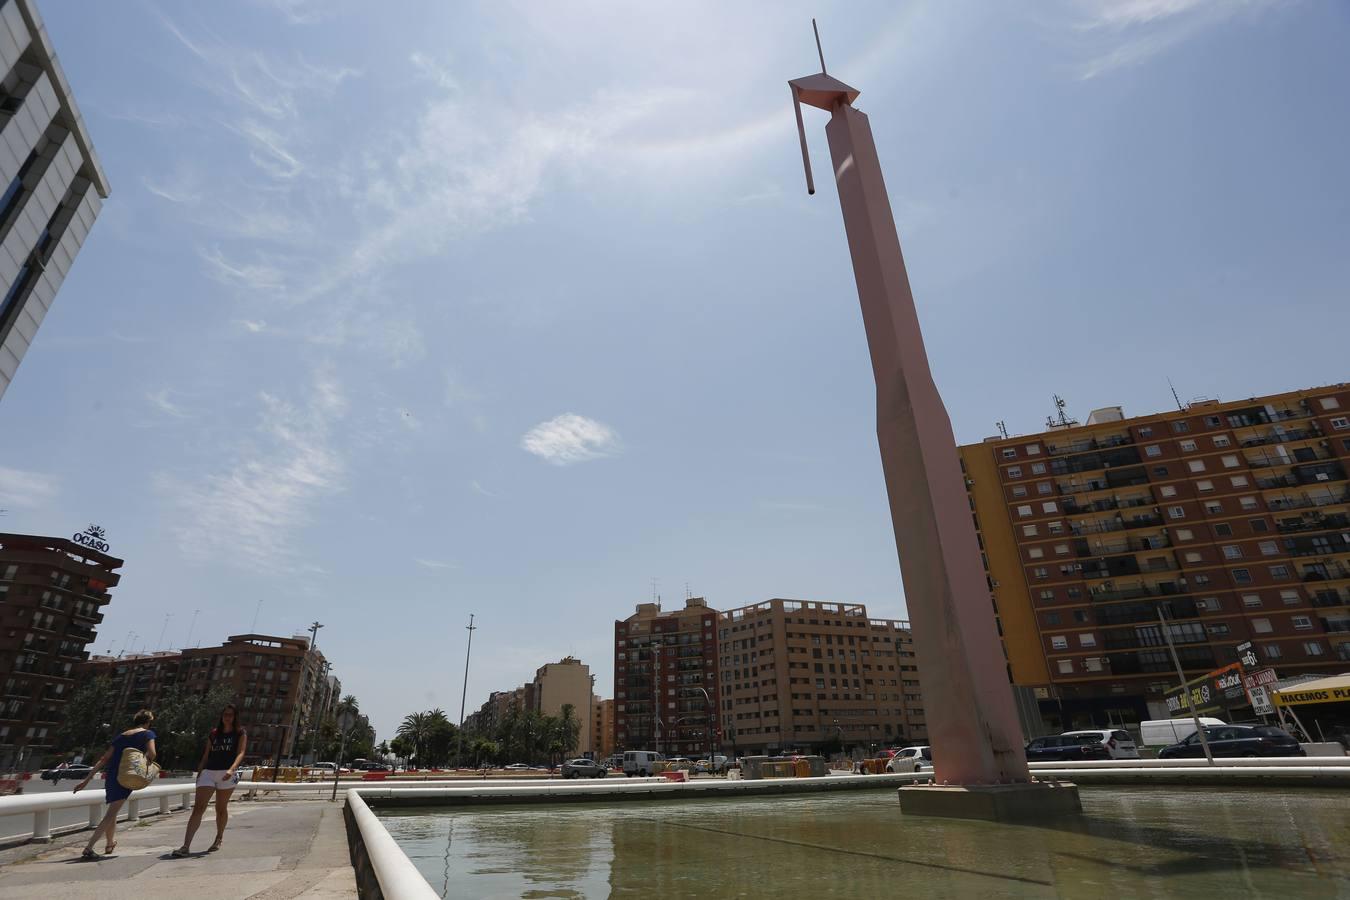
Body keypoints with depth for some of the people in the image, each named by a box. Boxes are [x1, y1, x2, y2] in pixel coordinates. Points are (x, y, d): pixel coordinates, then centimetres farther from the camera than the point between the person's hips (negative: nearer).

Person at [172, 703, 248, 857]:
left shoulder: (240, 733, 2)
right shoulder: (214, 733, 15)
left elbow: (241, 753, -10)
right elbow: (206, 755, 19)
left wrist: (232, 769, -25)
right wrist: (199, 773, 9)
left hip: (227, 774, -3)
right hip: (208, 772, 3)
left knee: (221, 808, 8)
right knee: (198, 808, -9)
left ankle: (218, 839, 26)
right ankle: (186, 846, -11)